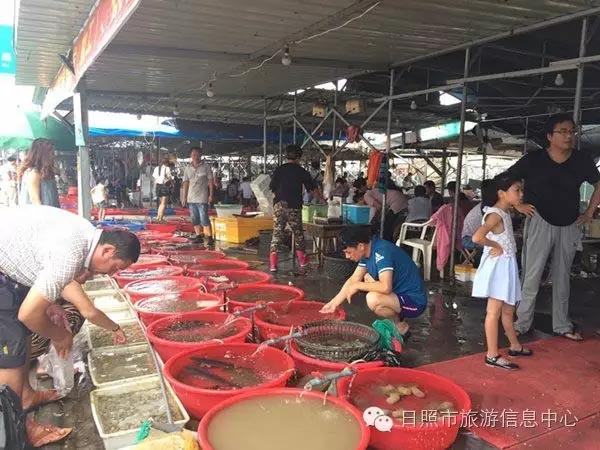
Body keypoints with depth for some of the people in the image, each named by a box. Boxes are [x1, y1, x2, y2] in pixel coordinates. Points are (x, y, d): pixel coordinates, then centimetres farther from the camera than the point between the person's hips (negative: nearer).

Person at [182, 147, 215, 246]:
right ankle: (199, 236, 15)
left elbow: (211, 181, -2)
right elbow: (186, 183, 11)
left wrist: (211, 195, -8)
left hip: (202, 198, -5)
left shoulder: (206, 167, -2)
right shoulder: (188, 168, 9)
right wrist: (184, 197, 8)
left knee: (204, 219, -9)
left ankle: (210, 237, -4)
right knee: (195, 219, 7)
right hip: (191, 198, 5)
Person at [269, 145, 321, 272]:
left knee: (277, 233, 3)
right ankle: (302, 259, 30)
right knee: (298, 233, 15)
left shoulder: (279, 170, 4)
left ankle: (273, 263, -4)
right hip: (294, 206, -1)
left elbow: (273, 188, 5)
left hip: (278, 205, 1)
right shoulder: (302, 172, 2)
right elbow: (313, 189, 10)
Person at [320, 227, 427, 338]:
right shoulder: (367, 250, 1)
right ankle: (396, 314, 16)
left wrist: (357, 286, -22)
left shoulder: (382, 251, -26)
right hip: (399, 292, 9)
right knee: (366, 278, 16)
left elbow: (386, 287, -37)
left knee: (373, 299, -30)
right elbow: (353, 280, 8)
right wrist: (334, 303, 4)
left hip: (414, 301, -9)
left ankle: (401, 326, -2)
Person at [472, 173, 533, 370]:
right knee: (494, 312, -4)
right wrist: (496, 245, -21)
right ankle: (492, 355, 2)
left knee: (508, 310, 21)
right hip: (497, 267, -10)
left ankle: (515, 346, 36)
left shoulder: (505, 213, 11)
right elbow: (477, 237, -34)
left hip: (506, 266, 10)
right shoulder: (495, 214, -19)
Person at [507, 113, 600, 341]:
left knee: (562, 276, 14)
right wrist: (518, 205, -8)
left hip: (569, 226, 3)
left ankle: (562, 325, 27)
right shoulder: (533, 159, -10)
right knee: (531, 275, -2)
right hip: (540, 223, -3)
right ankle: (521, 323, 9)